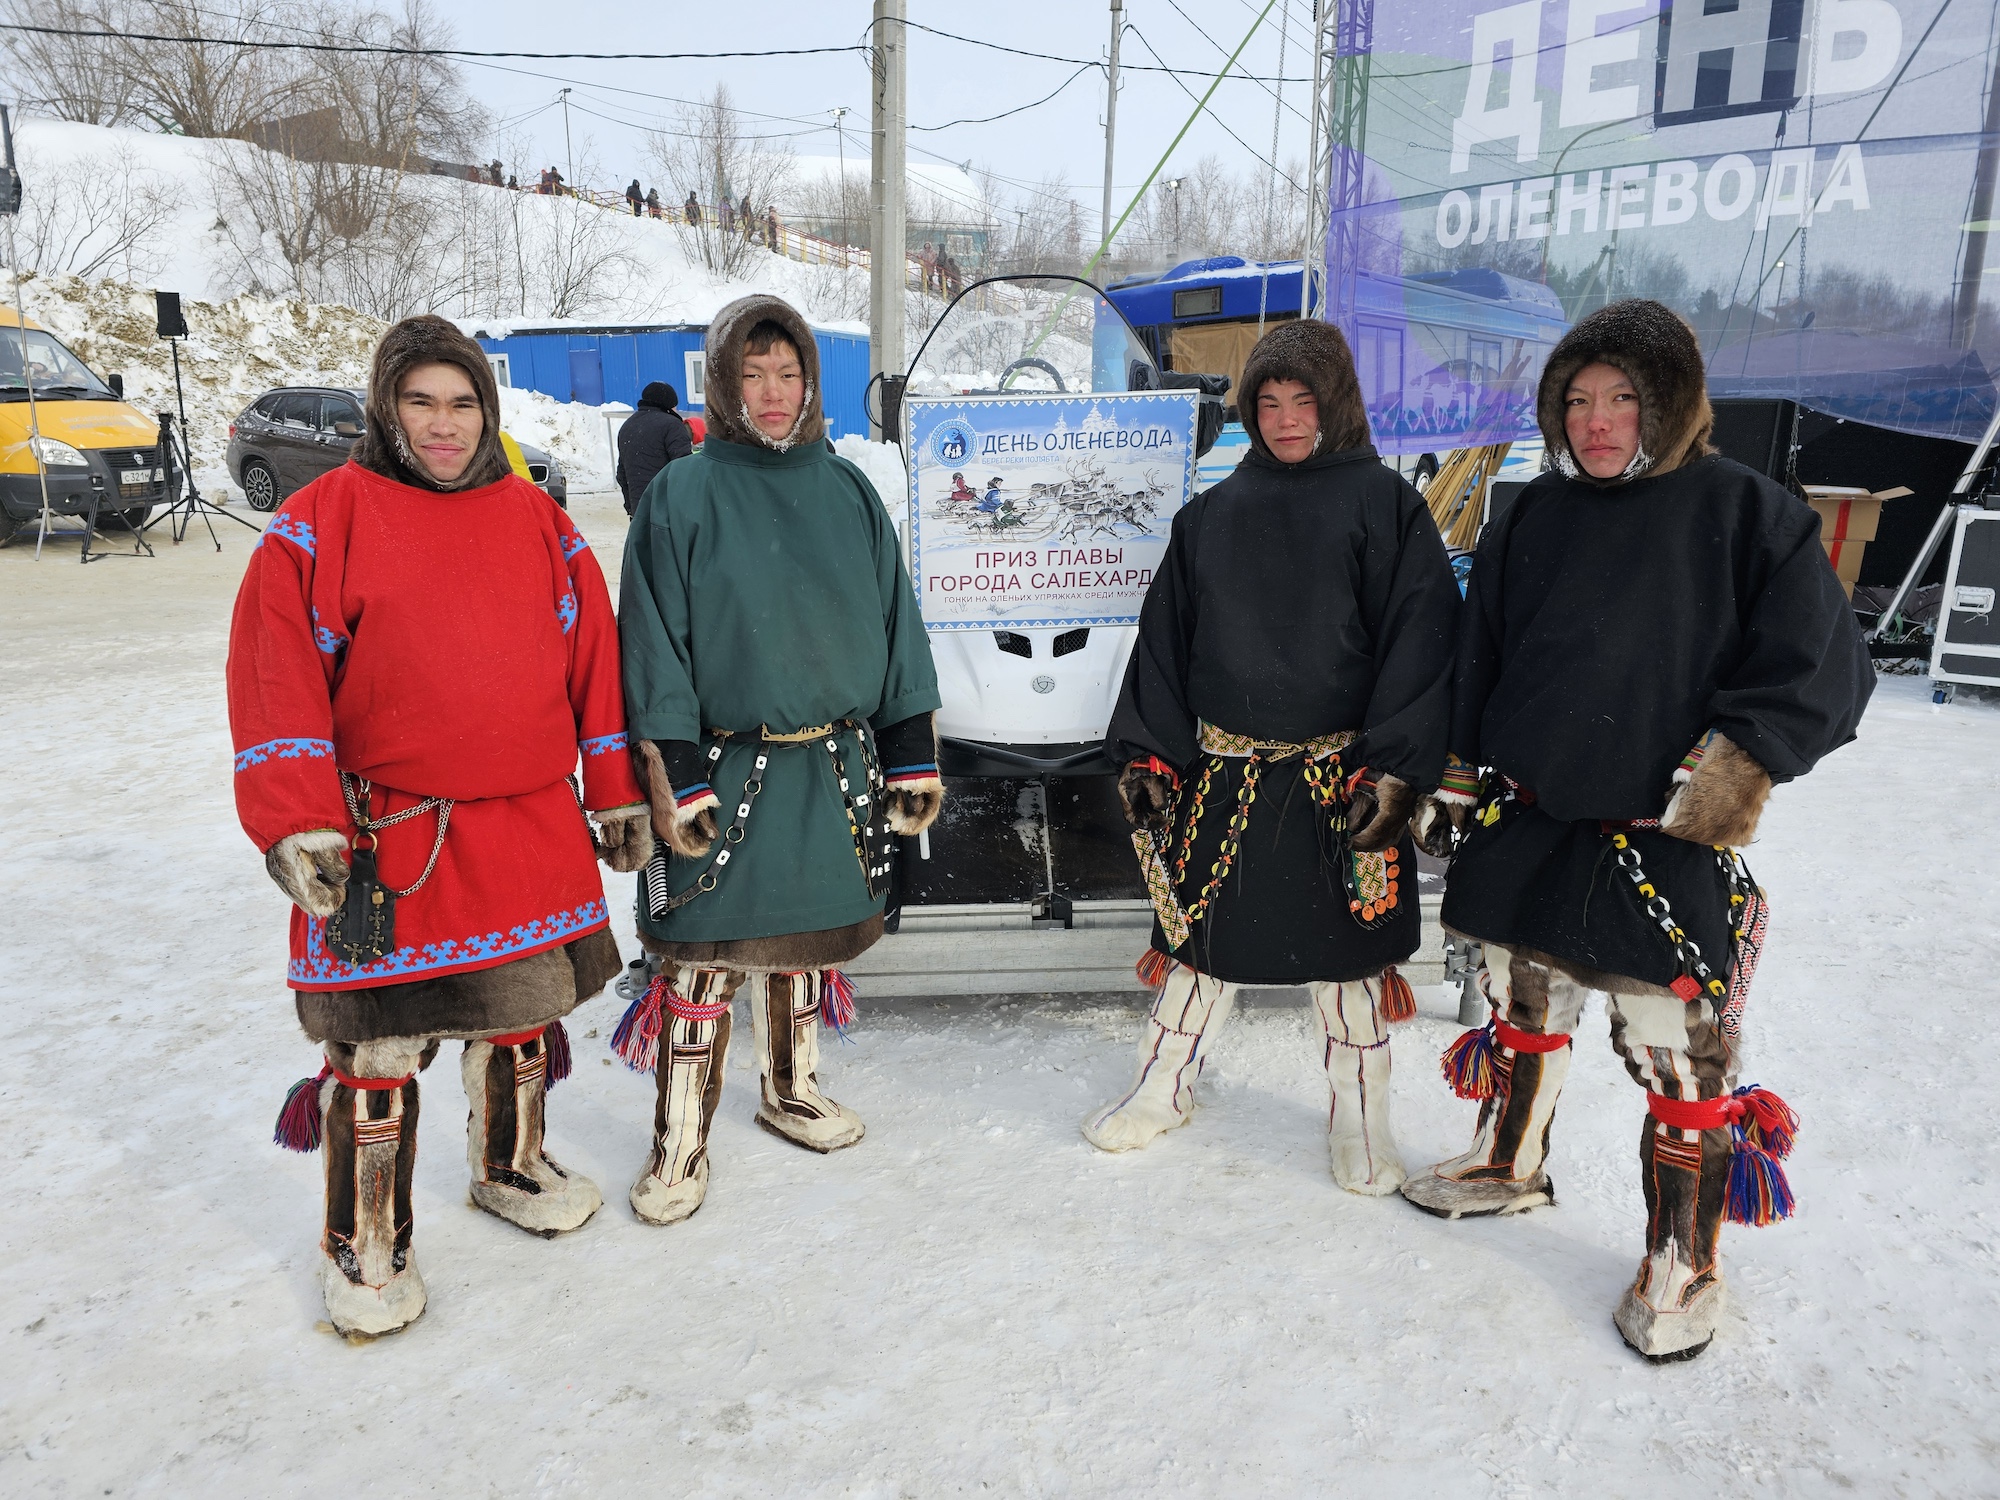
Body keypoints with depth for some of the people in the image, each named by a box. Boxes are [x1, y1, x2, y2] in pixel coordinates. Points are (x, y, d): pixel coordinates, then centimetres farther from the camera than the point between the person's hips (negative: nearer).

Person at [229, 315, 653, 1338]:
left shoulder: (539, 523, 8)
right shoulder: (327, 519, -3)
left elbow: (593, 660, 9)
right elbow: (276, 673, -8)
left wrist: (617, 794, 8)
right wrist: (300, 824, -16)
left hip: (532, 826, 4)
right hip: (386, 836, -3)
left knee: (524, 1010, 17)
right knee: (378, 1044, 1)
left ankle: (510, 1165, 42)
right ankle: (363, 1243, 22)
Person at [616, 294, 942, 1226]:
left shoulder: (848, 492, 6)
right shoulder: (682, 497, -4)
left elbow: (894, 624, 9)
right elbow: (655, 646, -6)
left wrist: (912, 759, 6)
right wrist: (673, 779, -12)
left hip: (835, 767, 4)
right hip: (726, 766, -3)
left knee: (809, 934, 16)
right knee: (704, 956, 1)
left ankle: (791, 1090, 38)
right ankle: (679, 1143, 17)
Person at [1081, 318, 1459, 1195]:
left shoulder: (1385, 505, -1)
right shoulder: (1211, 514, 10)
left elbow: (1421, 641, -7)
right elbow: (1166, 639, 11)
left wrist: (1393, 769, -14)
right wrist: (1145, 753, 5)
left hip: (1339, 775, -3)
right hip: (1222, 769, 3)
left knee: (1348, 942, 7)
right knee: (1197, 924, 11)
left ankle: (1359, 1116, 27)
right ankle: (1164, 1087, 30)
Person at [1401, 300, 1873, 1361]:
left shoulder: (1744, 511, -4)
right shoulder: (1532, 518, 9)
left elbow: (1819, 665, -6)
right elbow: (1476, 664, 16)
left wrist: (1739, 762, -17)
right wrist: (1456, 782, 15)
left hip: (1667, 845, -4)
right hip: (1525, 826, 5)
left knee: (1682, 1055, 0)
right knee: (1523, 1010, 19)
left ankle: (1683, 1265, 20)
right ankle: (1509, 1166, 43)